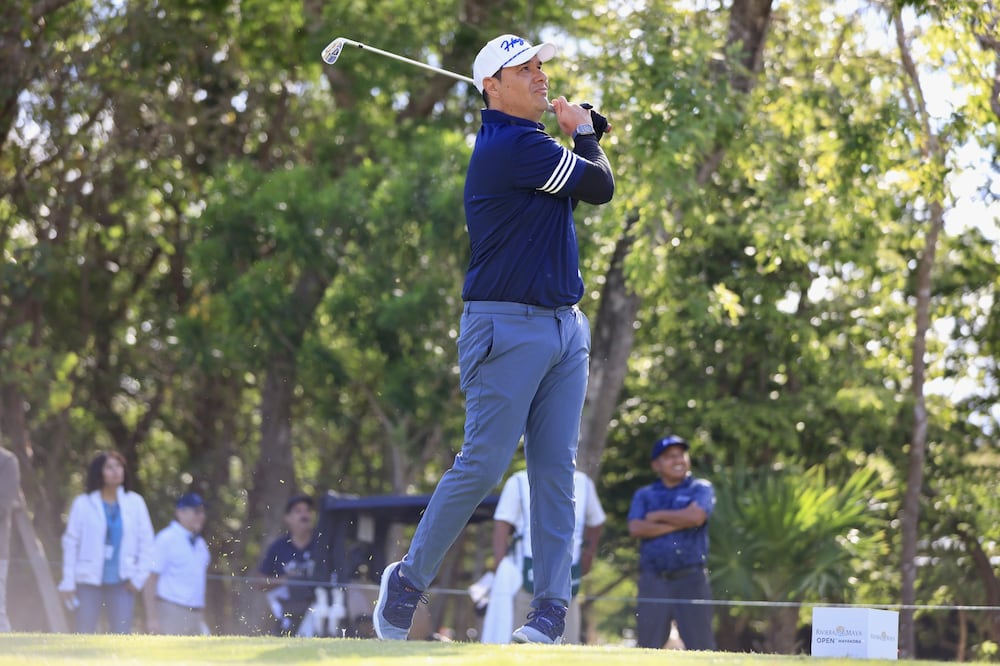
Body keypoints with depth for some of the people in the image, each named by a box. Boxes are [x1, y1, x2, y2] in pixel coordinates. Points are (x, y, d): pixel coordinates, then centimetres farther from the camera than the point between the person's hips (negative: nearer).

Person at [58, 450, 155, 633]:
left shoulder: (135, 502, 4)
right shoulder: (83, 504, -1)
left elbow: (146, 542, 7)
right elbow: (71, 543, 1)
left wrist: (139, 577, 0)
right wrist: (68, 582, -3)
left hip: (121, 583, 1)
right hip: (90, 580, -1)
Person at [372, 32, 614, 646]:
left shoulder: (525, 143, 16)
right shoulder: (513, 146, -14)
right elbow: (601, 187, -8)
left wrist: (582, 128, 12)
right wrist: (583, 132, 10)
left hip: (566, 327, 9)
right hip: (508, 328, -9)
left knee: (556, 469, 2)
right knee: (485, 463, -9)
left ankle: (551, 610, 0)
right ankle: (409, 581, 5)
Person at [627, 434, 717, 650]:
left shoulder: (701, 489, 11)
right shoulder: (644, 495, 17)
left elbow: (696, 516, -10)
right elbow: (635, 528, -2)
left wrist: (657, 516, 2)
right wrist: (679, 523, -6)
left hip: (690, 578, -2)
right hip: (653, 580, 2)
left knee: (701, 646, -9)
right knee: (648, 646, -1)